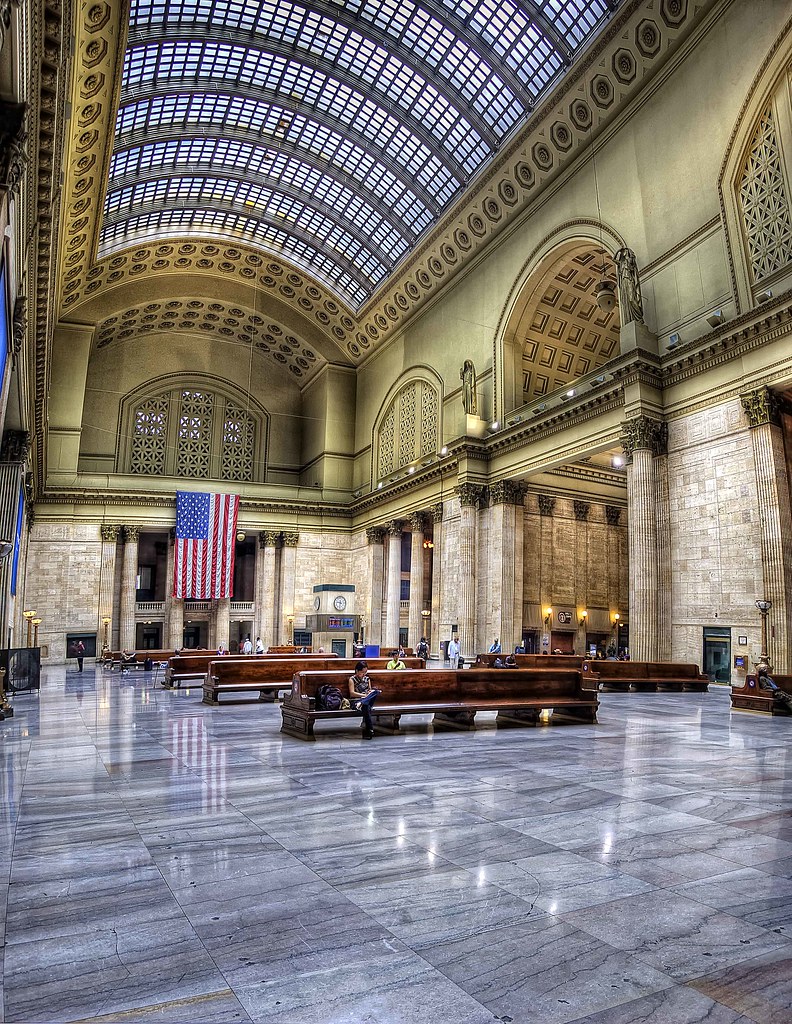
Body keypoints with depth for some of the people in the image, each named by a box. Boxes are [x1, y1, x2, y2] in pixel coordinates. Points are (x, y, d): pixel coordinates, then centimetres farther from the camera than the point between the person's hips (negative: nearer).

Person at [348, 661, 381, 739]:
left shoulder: (367, 679, 17)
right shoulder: (352, 679, 1)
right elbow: (352, 693, -8)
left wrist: (371, 692, -8)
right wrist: (364, 695, -17)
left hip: (367, 700, 5)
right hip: (355, 701, -4)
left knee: (376, 691, -26)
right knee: (366, 707, -39)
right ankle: (370, 729, -38)